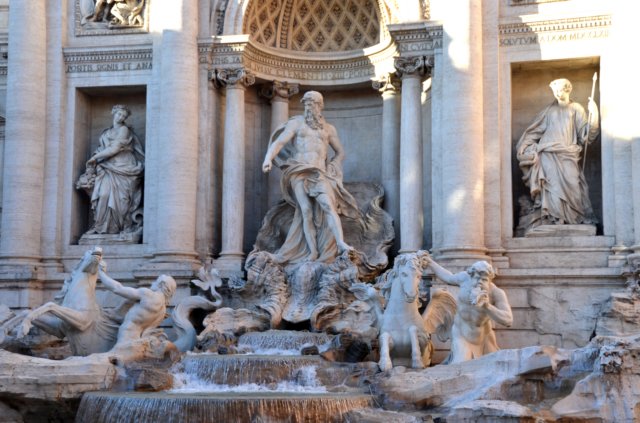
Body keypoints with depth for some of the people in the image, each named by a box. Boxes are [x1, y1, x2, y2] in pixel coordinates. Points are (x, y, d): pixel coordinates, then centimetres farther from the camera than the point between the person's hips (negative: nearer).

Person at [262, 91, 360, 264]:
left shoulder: (328, 128, 18)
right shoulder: (296, 123, 11)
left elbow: (340, 152, 27)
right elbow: (279, 142, -2)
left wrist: (331, 169, 10)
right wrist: (268, 158, -20)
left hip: (319, 173, 1)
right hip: (299, 172, -1)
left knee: (328, 205, -21)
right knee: (306, 211, -12)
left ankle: (341, 243, -32)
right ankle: (312, 252, -15)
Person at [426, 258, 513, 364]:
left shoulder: (497, 293, -26)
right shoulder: (465, 278, -17)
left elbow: (509, 320, -35)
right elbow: (449, 278, 7)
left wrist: (488, 306, -47)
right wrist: (430, 262, 13)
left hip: (482, 338, 1)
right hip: (461, 335, 0)